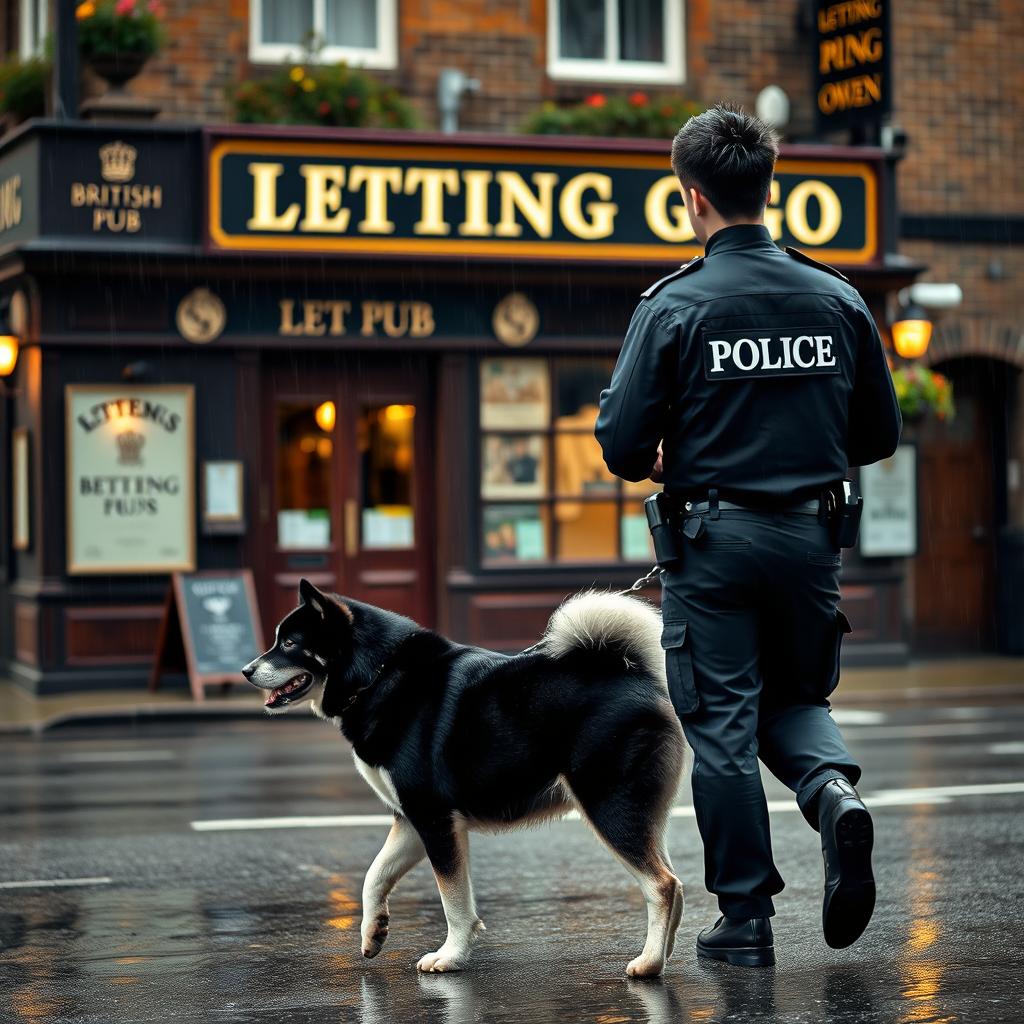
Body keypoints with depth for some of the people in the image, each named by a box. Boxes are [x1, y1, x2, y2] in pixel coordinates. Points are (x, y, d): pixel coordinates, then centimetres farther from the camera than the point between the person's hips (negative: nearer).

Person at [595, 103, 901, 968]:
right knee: (796, 700, 20)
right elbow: (881, 435, 8)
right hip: (810, 539, 4)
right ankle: (834, 790, -12)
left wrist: (663, 464, 11)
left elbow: (622, 444, -12)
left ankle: (746, 921, 8)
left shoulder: (675, 305, -10)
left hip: (713, 540, -3)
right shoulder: (839, 299, 2)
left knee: (722, 727, 5)